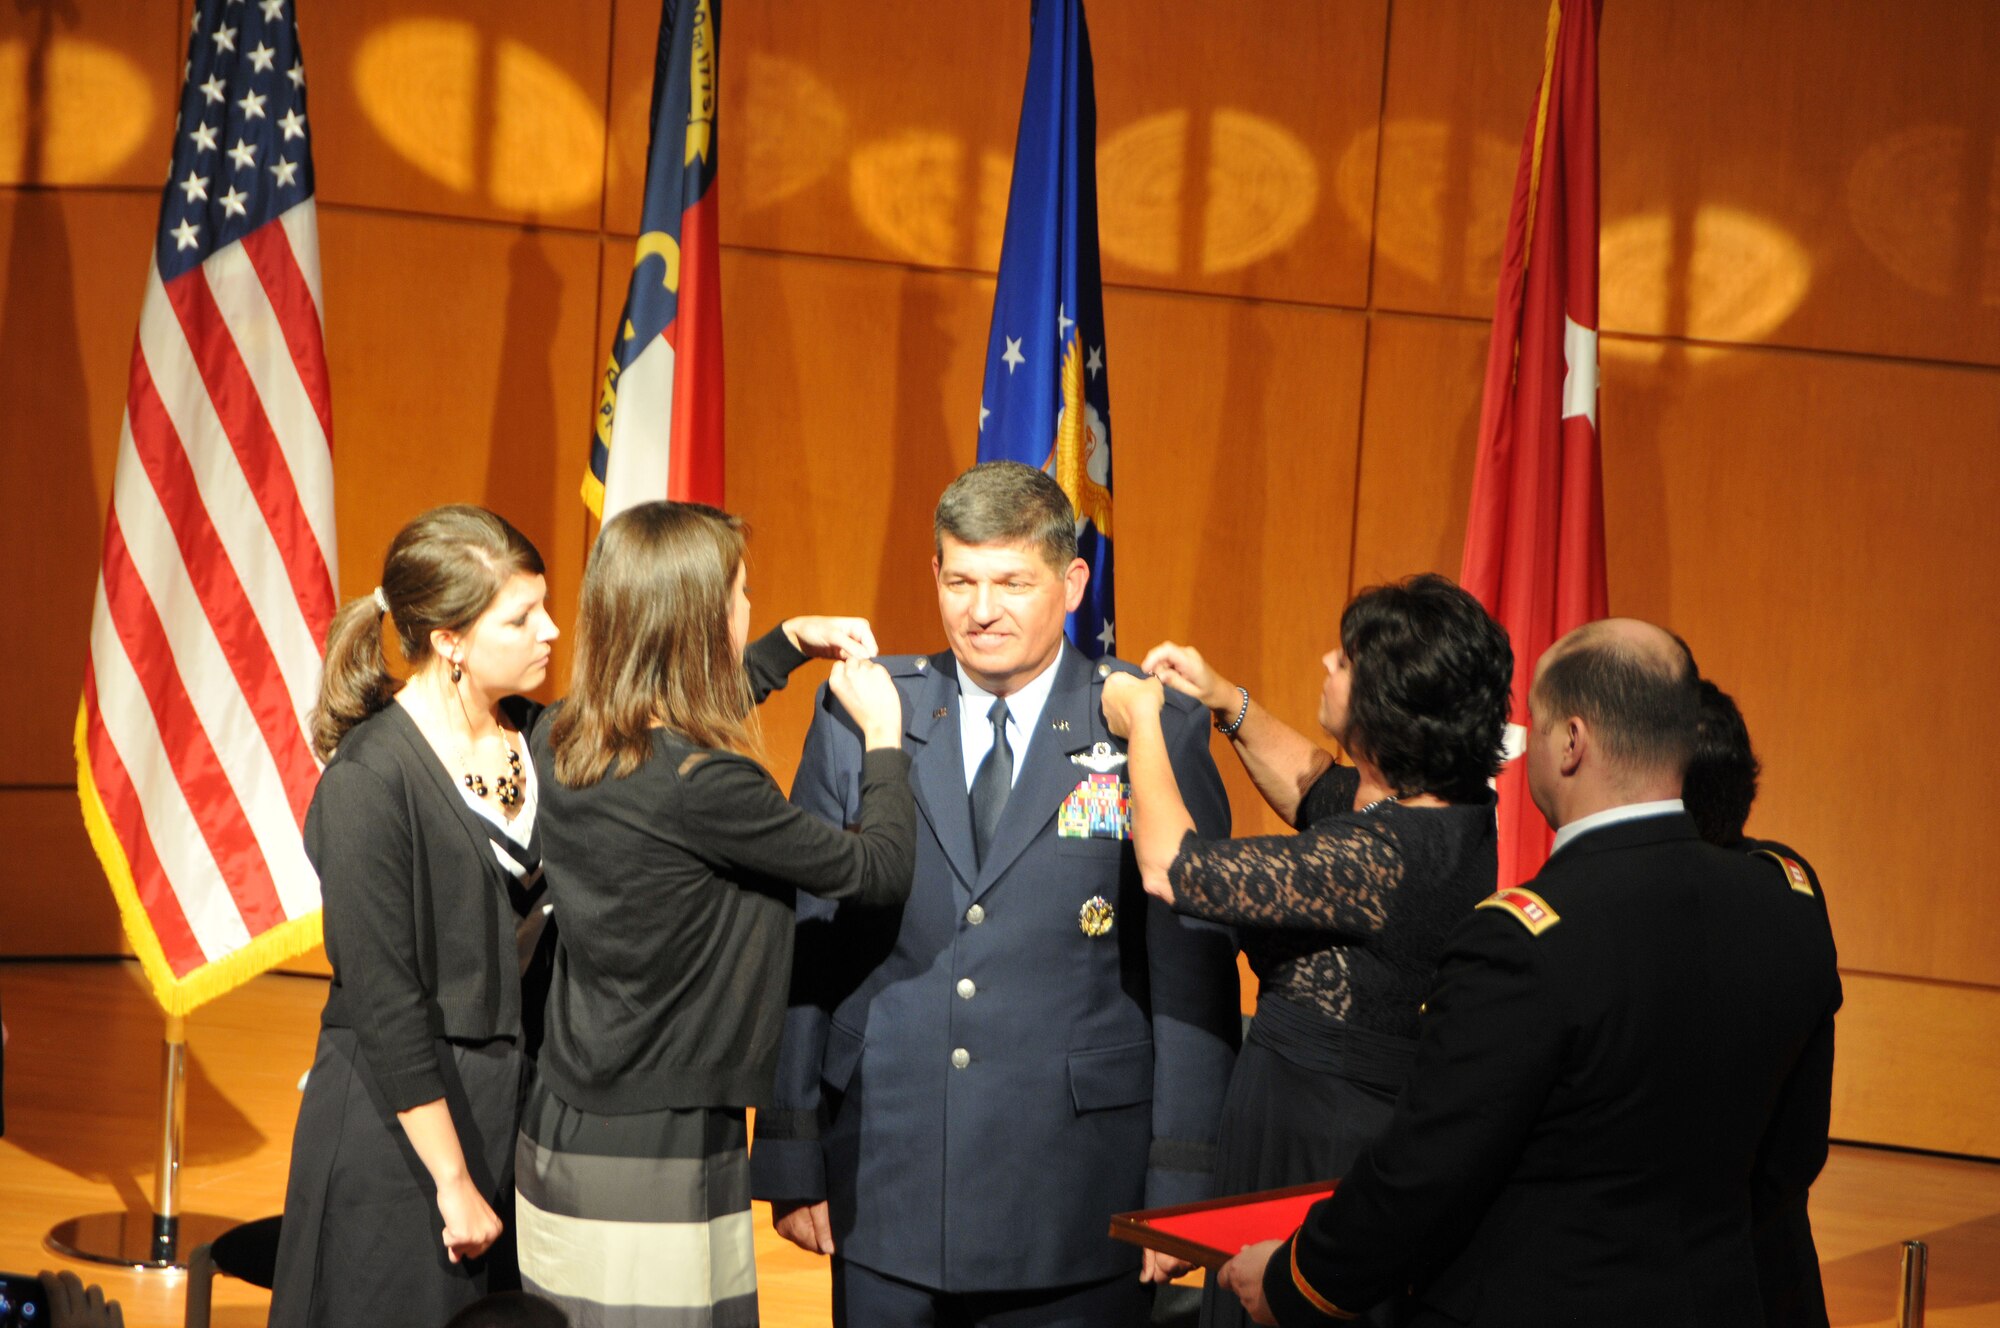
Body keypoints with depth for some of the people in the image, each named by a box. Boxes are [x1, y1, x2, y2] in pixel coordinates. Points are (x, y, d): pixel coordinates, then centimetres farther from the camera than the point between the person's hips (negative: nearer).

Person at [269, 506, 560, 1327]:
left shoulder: (540, 739, 5)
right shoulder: (368, 779, -16)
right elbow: (384, 999, -16)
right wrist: (454, 1182, -16)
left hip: (521, 1098, 6)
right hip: (401, 1117, -6)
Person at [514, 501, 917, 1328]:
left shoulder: (562, 745, 1)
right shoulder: (707, 788, -22)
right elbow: (879, 872, -11)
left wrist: (790, 643, 25)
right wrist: (883, 735, 4)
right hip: (659, 1162, -8)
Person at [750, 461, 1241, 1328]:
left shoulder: (1154, 729, -3)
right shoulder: (859, 714, 3)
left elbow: (1192, 968, -2)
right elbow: (800, 946, 6)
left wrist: (1179, 1191, -4)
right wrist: (790, 1158, 5)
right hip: (886, 1192, 2)